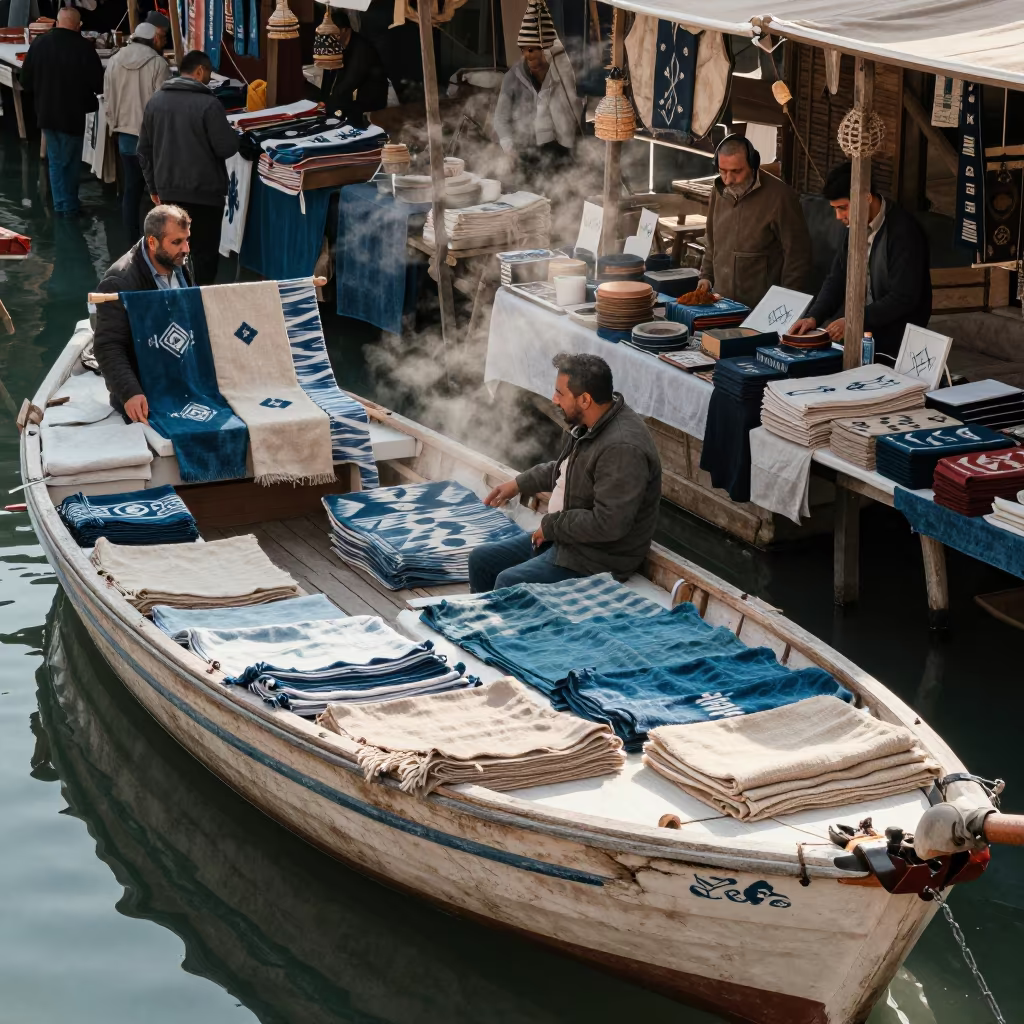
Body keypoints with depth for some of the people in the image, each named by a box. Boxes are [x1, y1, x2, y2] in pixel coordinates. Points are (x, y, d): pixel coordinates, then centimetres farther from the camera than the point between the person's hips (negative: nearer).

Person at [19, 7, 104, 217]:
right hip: (73, 114, -4)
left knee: (55, 161, 17)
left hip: (46, 113, 4)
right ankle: (69, 205, 15)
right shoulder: (84, 47, -18)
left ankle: (61, 203, 19)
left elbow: (26, 81, 3)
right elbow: (98, 83, -15)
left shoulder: (39, 44, -4)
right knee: (71, 162, 10)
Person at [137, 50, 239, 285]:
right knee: (204, 252, 2)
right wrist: (234, 134, 8)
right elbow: (226, 148, -14)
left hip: (168, 190, 6)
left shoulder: (156, 100, 5)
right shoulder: (208, 104, -15)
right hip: (204, 191, -6)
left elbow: (144, 149, 10)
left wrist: (153, 186, 19)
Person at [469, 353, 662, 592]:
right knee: (481, 559, 11)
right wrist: (519, 484, 17)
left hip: (602, 558, -10)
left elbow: (608, 524, -32)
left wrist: (551, 525, -19)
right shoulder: (590, 424, 2)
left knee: (508, 584, -24)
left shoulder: (623, 448, -29)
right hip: (563, 535, 10)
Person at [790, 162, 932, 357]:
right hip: (860, 321, 7)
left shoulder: (902, 230, -18)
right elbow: (836, 280, 11)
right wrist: (813, 317, -5)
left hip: (894, 337, -7)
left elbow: (903, 299, -22)